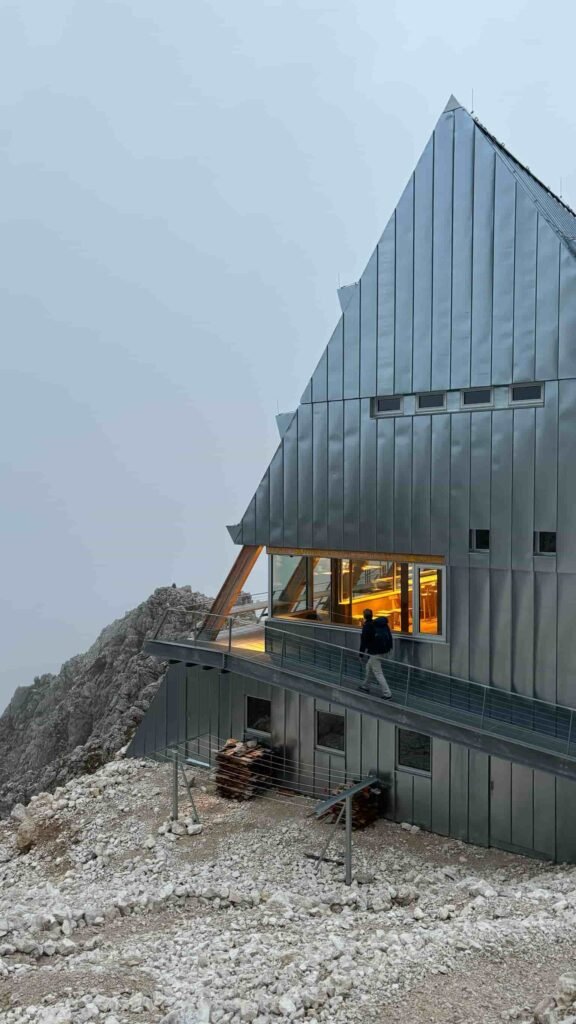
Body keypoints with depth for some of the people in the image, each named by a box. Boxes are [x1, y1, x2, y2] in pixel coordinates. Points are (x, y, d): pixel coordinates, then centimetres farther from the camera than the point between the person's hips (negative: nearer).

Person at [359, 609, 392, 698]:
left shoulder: (367, 626, -15)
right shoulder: (377, 624, 7)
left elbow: (364, 640, -15)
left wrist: (361, 653, -6)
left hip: (374, 653, -9)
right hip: (381, 650, 9)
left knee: (378, 673, -6)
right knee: (368, 667, 27)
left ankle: (387, 694, -9)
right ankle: (365, 686, 42)